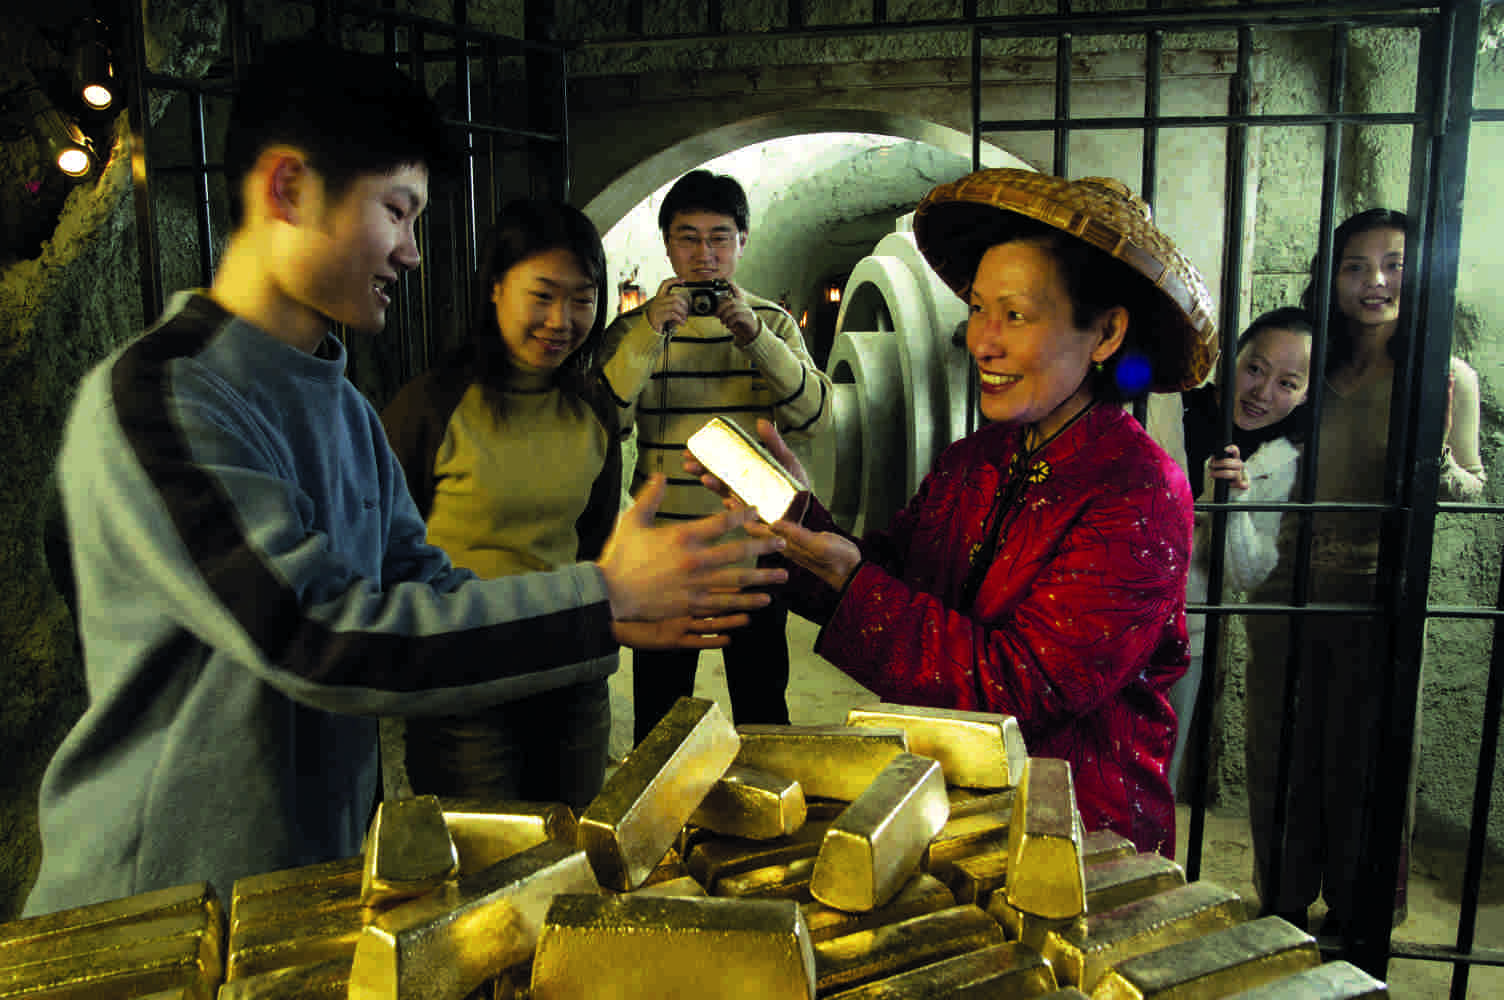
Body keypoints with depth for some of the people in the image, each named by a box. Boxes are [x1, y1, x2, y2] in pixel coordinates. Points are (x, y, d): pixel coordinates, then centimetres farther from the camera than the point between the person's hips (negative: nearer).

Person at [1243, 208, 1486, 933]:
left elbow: (1471, 490, 4)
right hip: (1288, 589, 3)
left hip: (1379, 598, -2)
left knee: (1364, 761, 10)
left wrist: (1434, 454, -18)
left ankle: (1355, 922, 32)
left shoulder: (1445, 378, -3)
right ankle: (1283, 909, 33)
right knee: (1283, 752, 12)